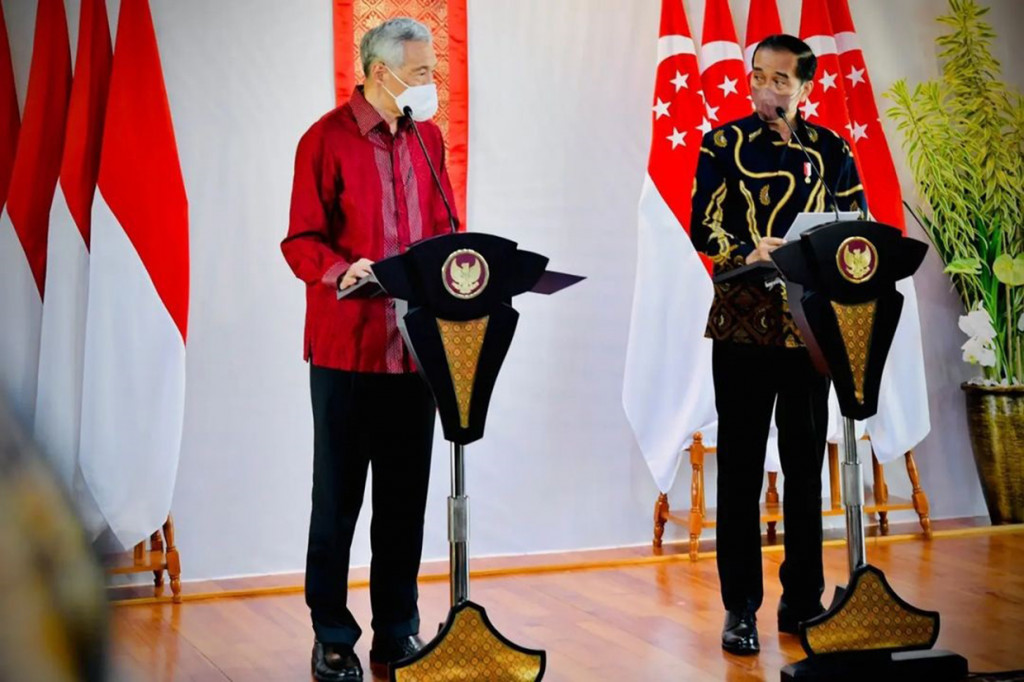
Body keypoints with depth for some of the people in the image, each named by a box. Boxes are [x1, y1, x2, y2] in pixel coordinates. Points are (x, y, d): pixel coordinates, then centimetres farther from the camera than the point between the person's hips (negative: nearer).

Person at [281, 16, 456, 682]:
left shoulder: (428, 138, 12)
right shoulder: (327, 139, -6)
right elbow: (301, 241, -9)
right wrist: (341, 272, -28)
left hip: (416, 343, 5)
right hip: (346, 345, -5)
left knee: (405, 495, 10)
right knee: (339, 496, 4)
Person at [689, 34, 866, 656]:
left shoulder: (831, 151, 10)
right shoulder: (724, 145, 4)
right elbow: (703, 228, -4)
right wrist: (751, 252, -24)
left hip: (809, 325, 2)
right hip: (742, 324, -2)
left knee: (806, 465, 8)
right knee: (741, 469, 0)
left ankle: (803, 599, 19)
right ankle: (740, 607, 7)